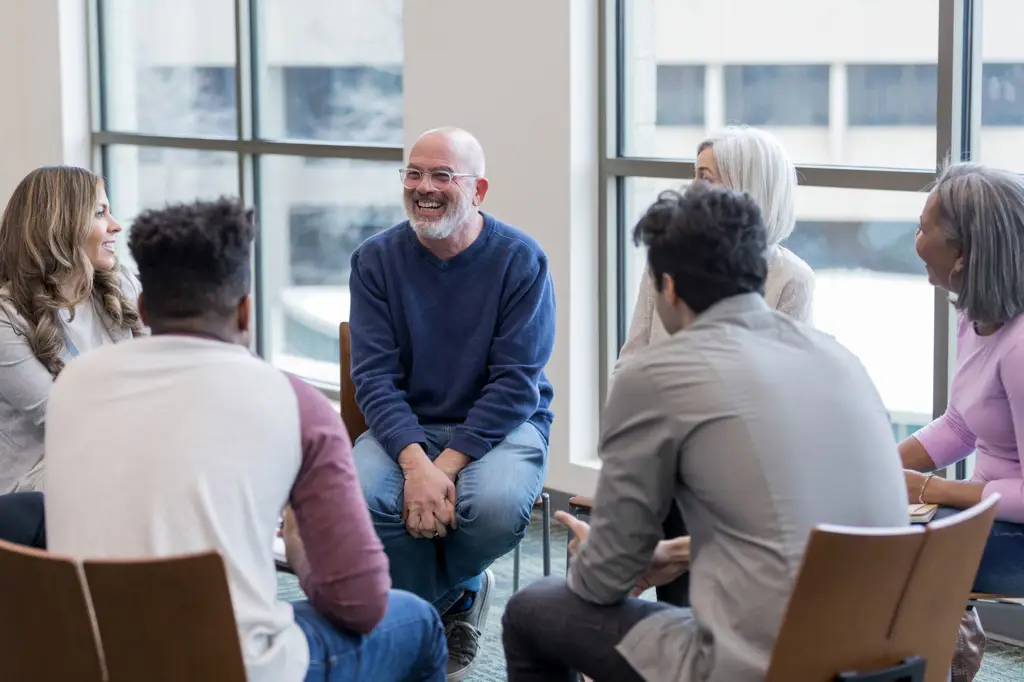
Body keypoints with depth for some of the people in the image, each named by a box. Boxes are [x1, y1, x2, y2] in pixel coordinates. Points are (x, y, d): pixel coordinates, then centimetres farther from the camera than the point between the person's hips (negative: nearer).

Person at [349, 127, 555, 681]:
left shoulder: (521, 260, -8)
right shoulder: (376, 259, -1)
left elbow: (516, 383, -12)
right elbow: (374, 376, -7)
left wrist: (449, 463, -23)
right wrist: (416, 463, -24)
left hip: (502, 424, -2)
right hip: (407, 426, 2)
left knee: (496, 504, -34)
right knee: (359, 494, -30)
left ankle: (417, 603, 0)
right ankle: (457, 597, -1)